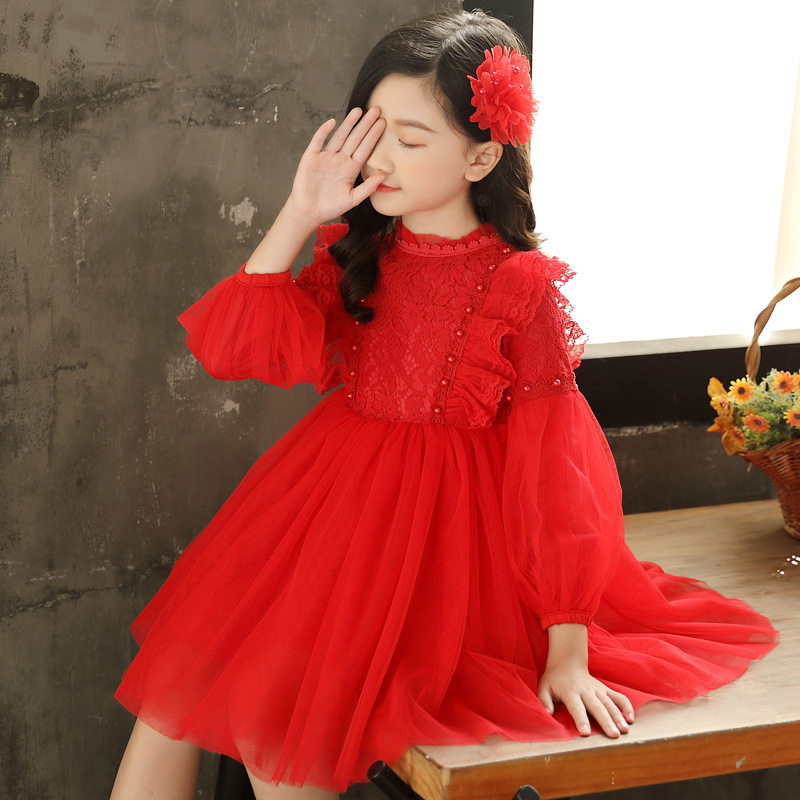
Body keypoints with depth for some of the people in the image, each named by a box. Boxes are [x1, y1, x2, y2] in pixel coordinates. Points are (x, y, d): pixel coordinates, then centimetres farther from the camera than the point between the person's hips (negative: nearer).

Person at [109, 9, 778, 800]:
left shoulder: (521, 288, -12)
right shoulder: (359, 254, 4)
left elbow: (551, 465, -10)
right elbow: (239, 344, -5)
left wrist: (568, 650, -12)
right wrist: (300, 214, -11)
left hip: (433, 529, -5)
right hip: (331, 498, 6)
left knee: (273, 733, -18)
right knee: (169, 689, -2)